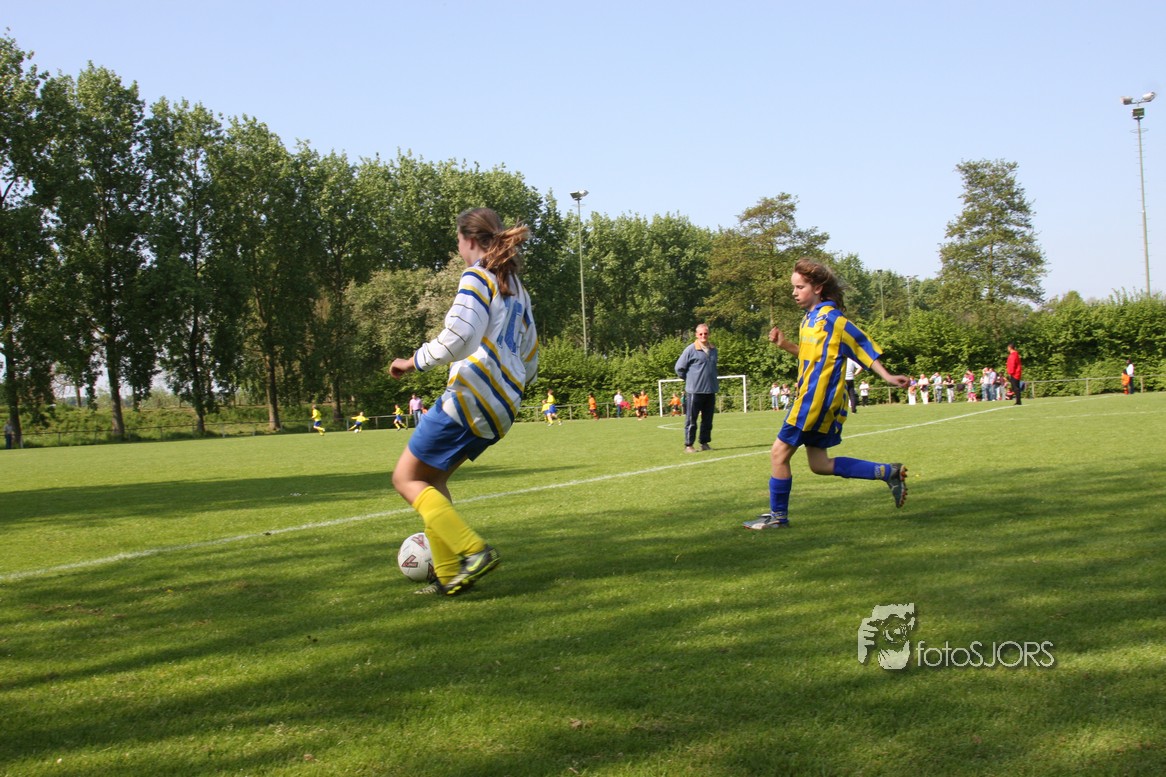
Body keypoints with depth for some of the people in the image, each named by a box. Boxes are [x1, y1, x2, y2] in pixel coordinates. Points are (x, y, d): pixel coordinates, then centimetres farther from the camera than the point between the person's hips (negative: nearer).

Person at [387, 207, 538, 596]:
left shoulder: (477, 277, -7)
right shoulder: (517, 288, 20)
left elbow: (458, 338, -20)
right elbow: (528, 357, 23)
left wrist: (413, 361, -9)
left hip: (471, 397, -9)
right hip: (501, 407, 9)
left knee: (407, 478, 1)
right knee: (431, 478, 18)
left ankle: (475, 550, -12)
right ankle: (449, 576, 12)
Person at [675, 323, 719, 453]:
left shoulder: (713, 350, 10)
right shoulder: (691, 350, -8)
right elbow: (679, 368, -4)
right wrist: (689, 380, 2)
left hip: (710, 391, 6)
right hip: (694, 391, -6)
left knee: (708, 420, 9)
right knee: (691, 420, -2)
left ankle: (704, 443, 18)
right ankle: (688, 445, 3)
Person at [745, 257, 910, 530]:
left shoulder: (830, 317, -13)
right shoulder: (809, 319, 14)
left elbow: (863, 346, -10)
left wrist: (887, 377, -11)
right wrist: (785, 345, 13)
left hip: (817, 400, -10)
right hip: (811, 399, 10)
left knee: (779, 452, -4)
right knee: (819, 464, 12)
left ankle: (777, 515, 9)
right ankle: (888, 472, 16)